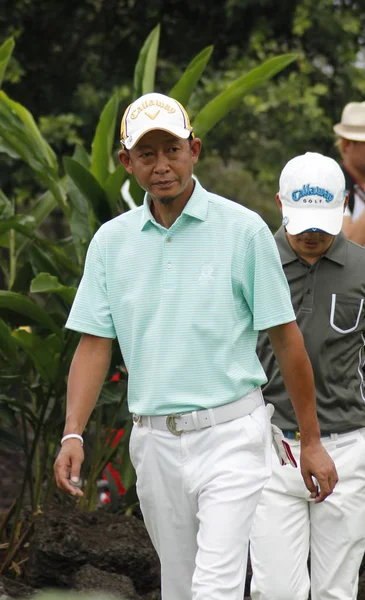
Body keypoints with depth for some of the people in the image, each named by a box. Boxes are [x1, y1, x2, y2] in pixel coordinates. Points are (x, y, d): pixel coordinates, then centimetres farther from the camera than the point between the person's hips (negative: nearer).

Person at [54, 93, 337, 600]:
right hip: (153, 440, 4)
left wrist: (311, 440, -1)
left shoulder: (243, 229, -4)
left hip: (230, 432, -4)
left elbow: (286, 338, -1)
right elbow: (95, 343, 6)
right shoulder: (111, 240, 7)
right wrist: (73, 433, -8)